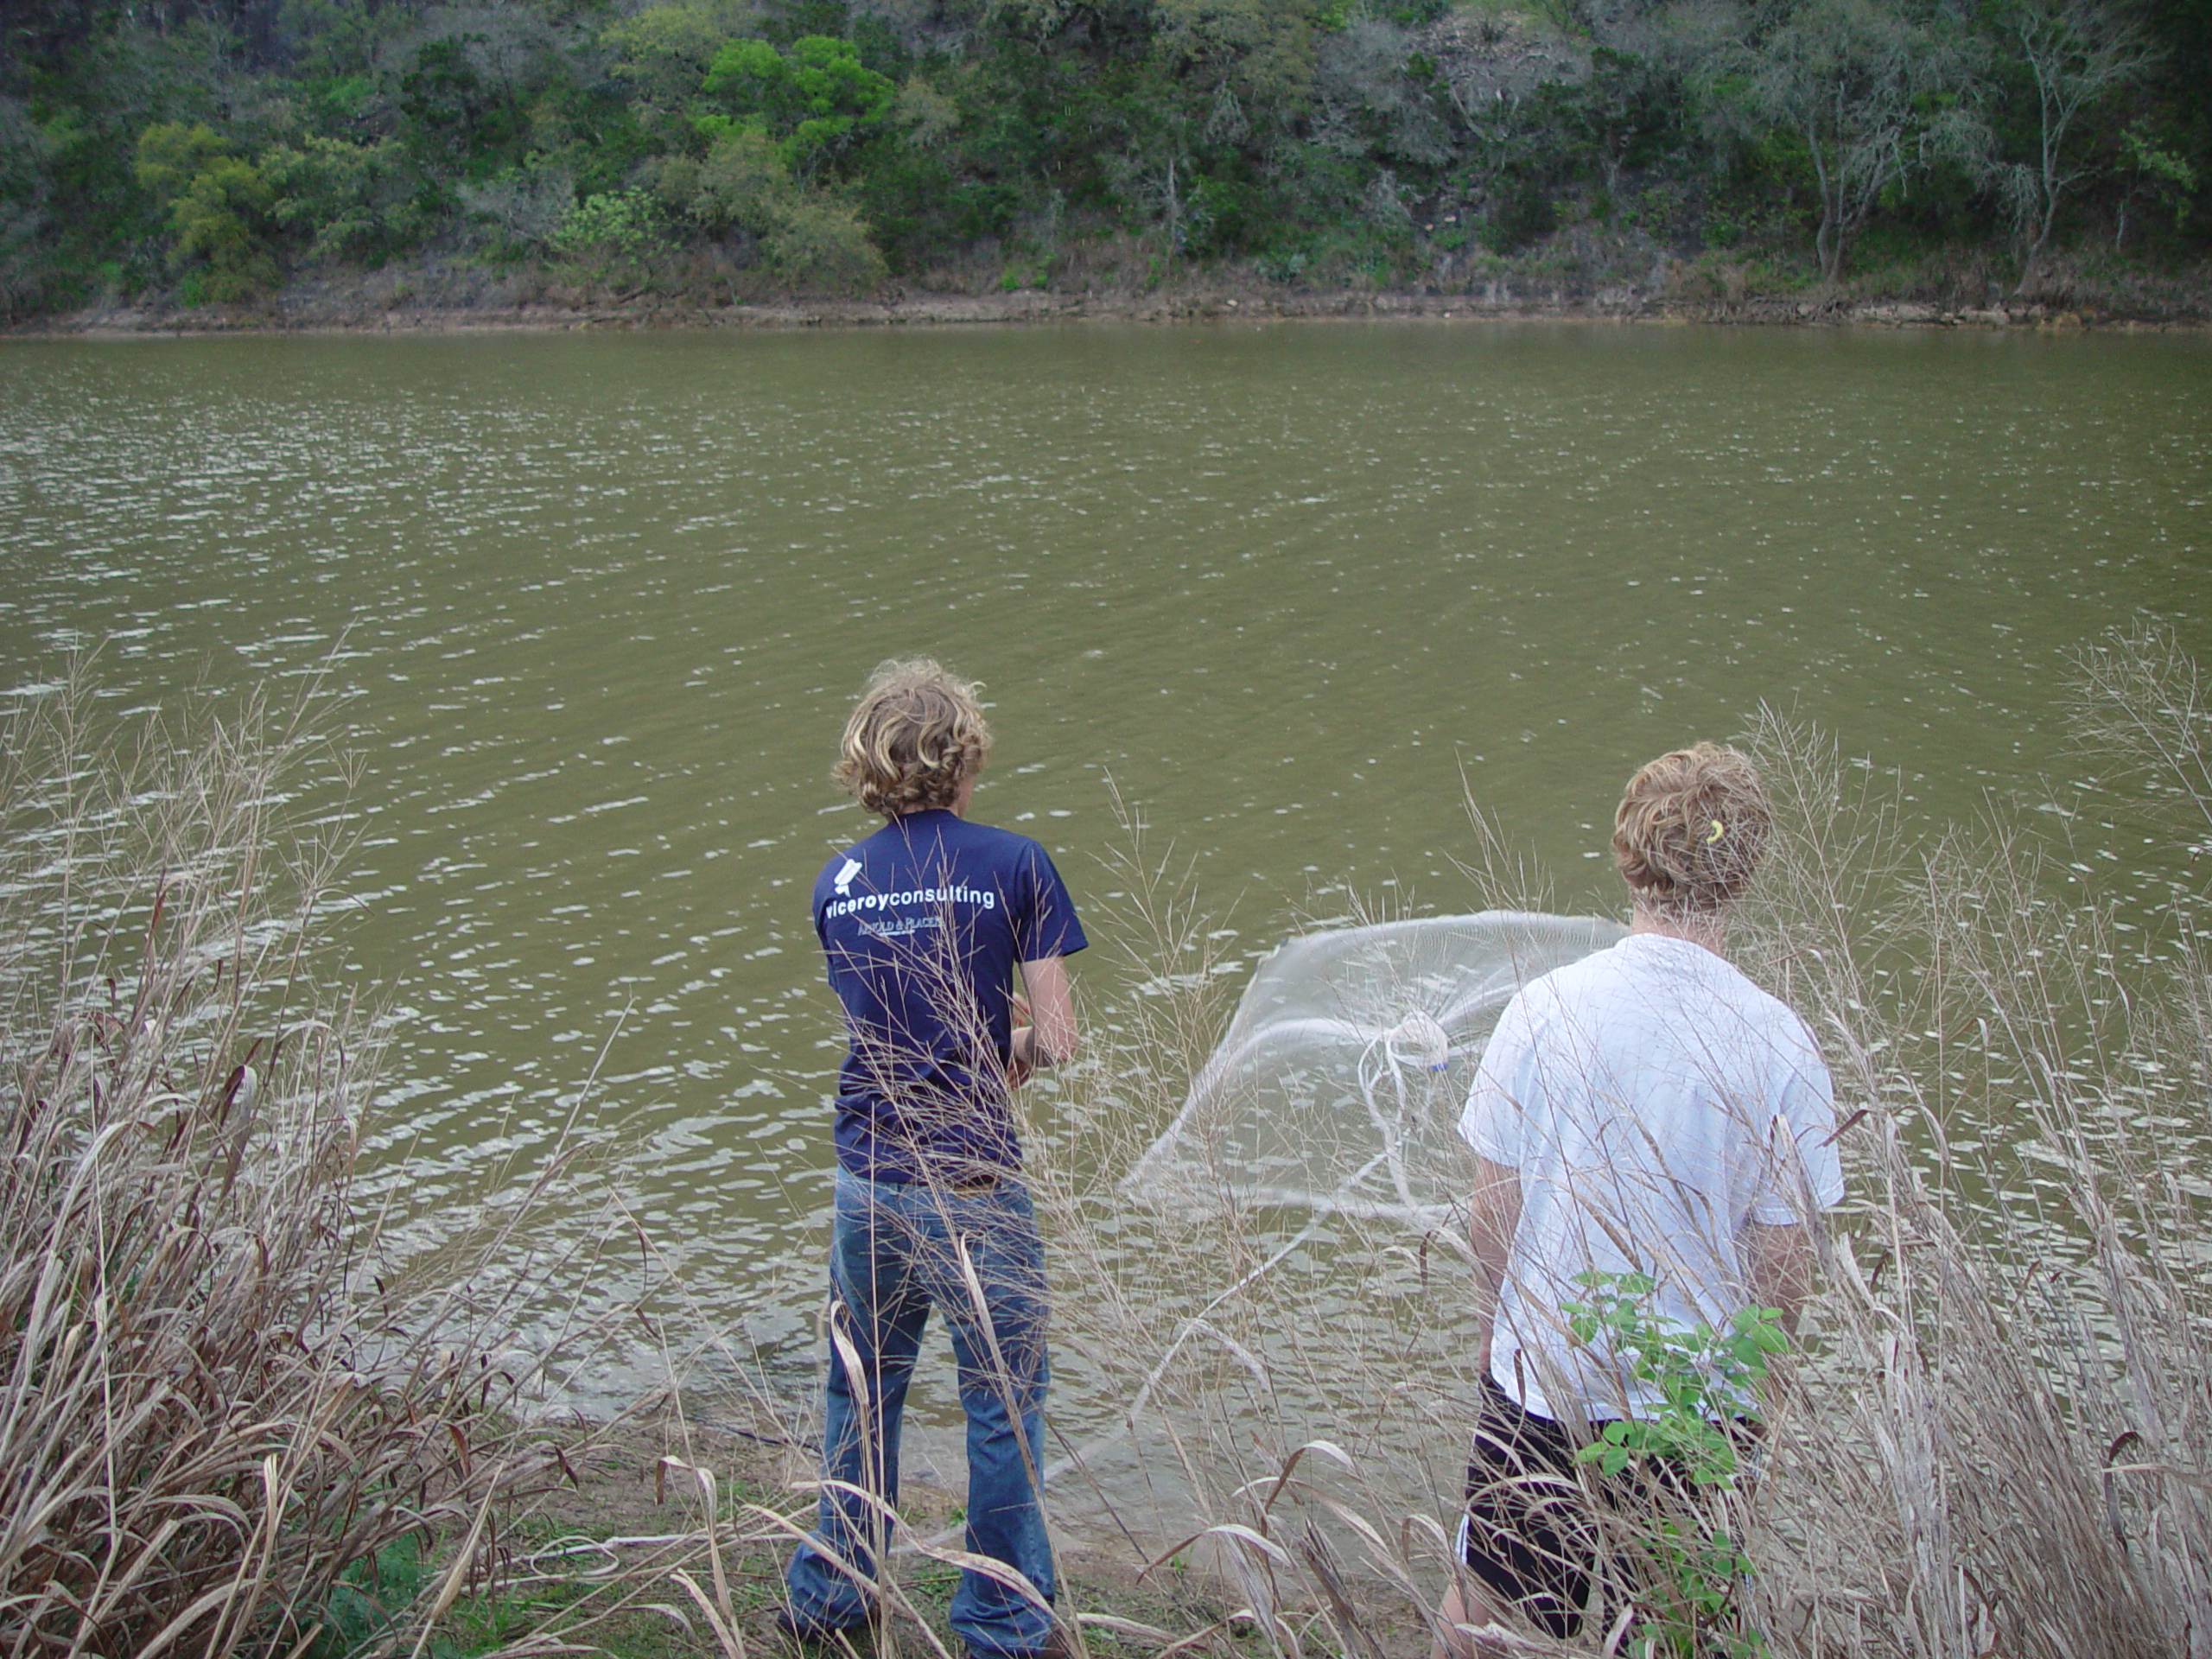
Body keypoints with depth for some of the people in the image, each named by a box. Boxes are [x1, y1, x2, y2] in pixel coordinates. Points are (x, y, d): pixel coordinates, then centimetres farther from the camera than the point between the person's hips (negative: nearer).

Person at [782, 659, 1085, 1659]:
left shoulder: (836, 883, 4)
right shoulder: (1012, 864, -10)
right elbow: (1057, 1039, -9)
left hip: (864, 1179, 5)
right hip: (969, 1186, -4)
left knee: (861, 1389, 22)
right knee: (1003, 1403, 11)